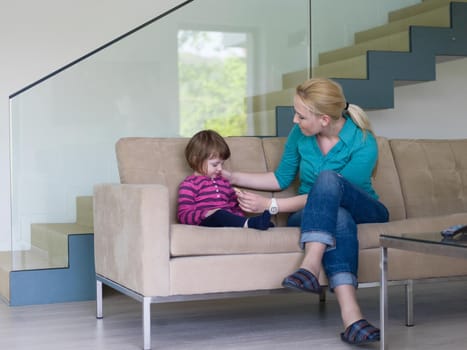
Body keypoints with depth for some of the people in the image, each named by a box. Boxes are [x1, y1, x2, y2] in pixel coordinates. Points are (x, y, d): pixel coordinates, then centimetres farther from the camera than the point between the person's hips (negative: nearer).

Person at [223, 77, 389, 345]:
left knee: (328, 178, -35)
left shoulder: (363, 144, -21)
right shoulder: (300, 134, -6)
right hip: (311, 215, 2)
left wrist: (269, 205, -24)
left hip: (362, 210, -2)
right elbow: (282, 179, 9)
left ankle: (310, 268, -47)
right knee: (339, 218, -38)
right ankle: (351, 318, -55)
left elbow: (328, 188, -22)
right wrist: (233, 177, 2)